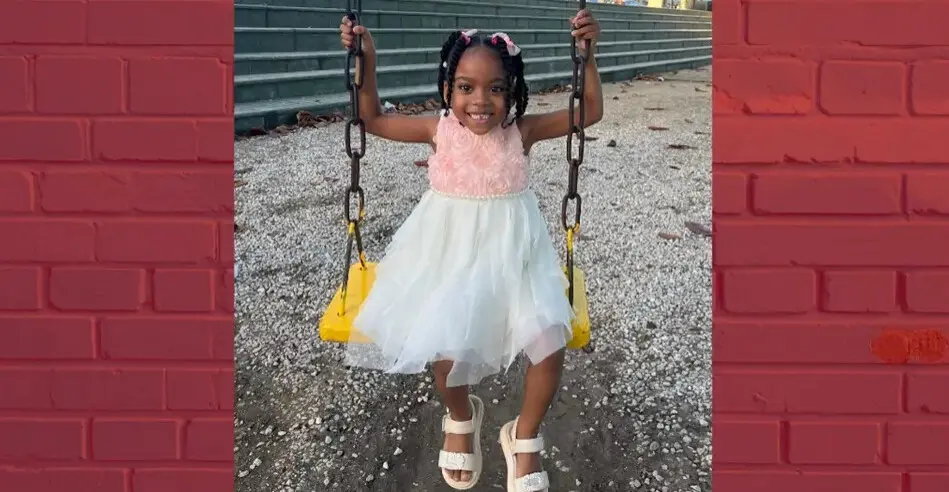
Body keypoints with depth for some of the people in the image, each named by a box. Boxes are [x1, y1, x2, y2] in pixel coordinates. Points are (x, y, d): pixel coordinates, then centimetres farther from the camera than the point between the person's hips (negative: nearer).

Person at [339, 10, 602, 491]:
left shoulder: (521, 130, -4)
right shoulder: (439, 129, -3)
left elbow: (590, 111, -3)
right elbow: (373, 119, 5)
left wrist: (587, 55, -15)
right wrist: (366, 61, -5)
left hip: (512, 255, 1)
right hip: (450, 256, 0)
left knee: (550, 338, -19)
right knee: (447, 345, -22)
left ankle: (525, 435, 11)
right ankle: (461, 417, 18)